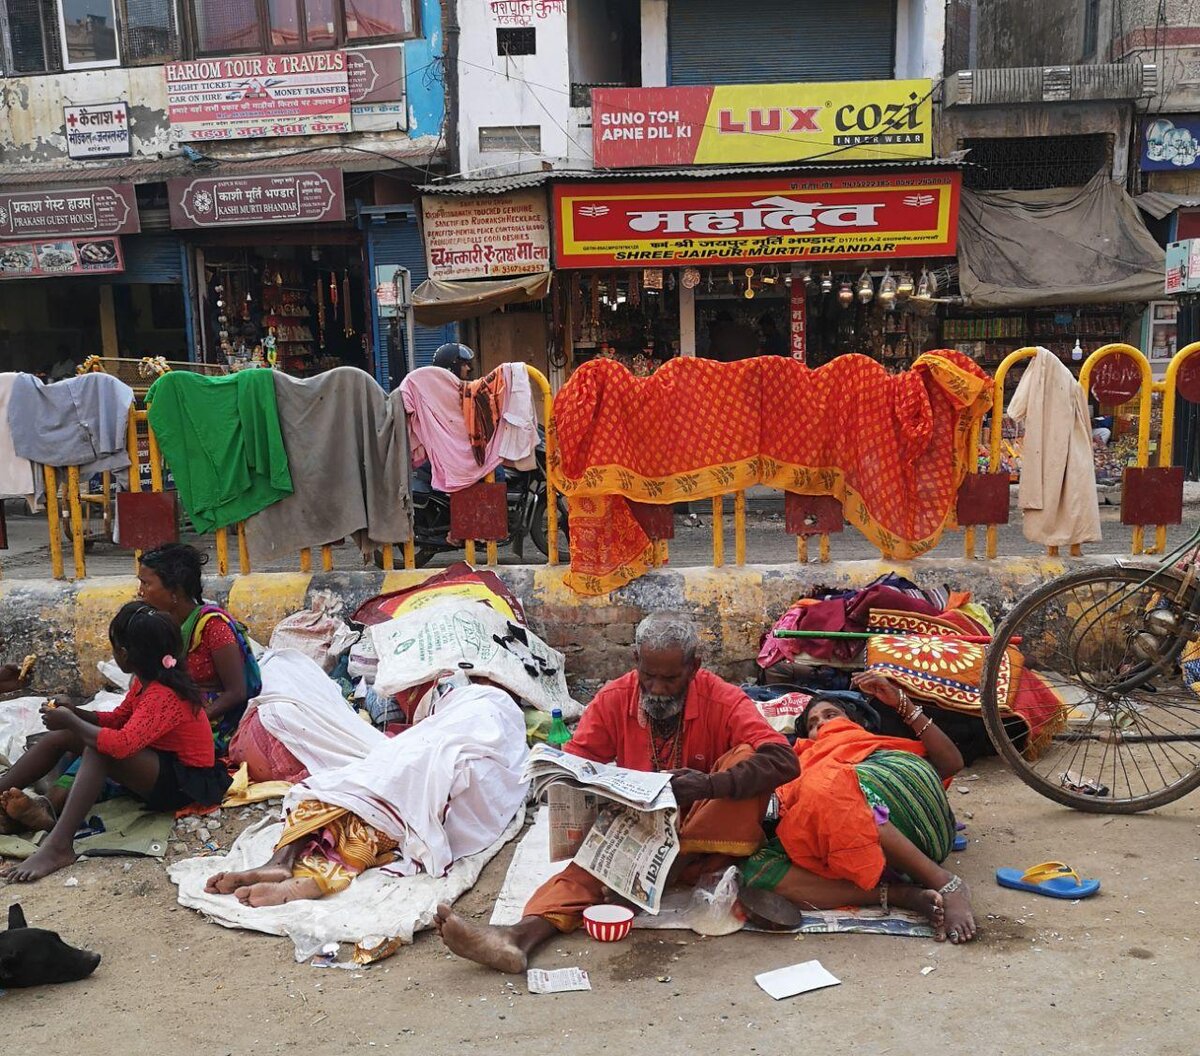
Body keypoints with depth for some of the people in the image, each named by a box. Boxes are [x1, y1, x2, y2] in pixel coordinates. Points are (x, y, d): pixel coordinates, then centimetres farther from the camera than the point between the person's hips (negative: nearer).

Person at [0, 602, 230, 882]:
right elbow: (117, 719, 17)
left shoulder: (163, 696, -26)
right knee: (60, 737, 2)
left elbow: (121, 743, -38)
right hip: (158, 762, 10)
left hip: (185, 783, -10)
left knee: (98, 750, -32)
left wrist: (70, 721, -24)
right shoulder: (147, 681, 3)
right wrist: (74, 712, 0)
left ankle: (58, 846, -35)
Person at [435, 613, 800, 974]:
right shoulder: (614, 700, -2)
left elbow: (782, 759, -22)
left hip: (709, 840, -2)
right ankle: (523, 935, -49)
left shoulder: (722, 700, -11)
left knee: (746, 757, -25)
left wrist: (710, 785, -39)